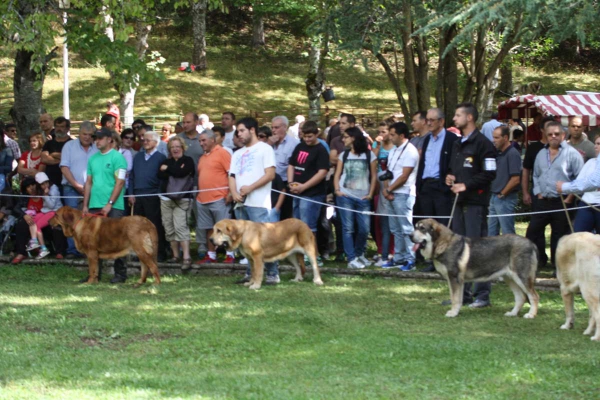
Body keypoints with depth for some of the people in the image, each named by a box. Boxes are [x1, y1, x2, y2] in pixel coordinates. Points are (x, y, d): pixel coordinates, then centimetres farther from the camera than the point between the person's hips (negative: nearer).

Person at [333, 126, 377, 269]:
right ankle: (351, 259, 0)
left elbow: (374, 176, 5)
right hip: (345, 197, 1)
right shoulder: (344, 155, 10)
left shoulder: (369, 155, 4)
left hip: (363, 198, -1)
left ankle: (359, 254, 23)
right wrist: (337, 190, -5)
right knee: (348, 228, -3)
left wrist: (370, 194, -3)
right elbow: (337, 175, 10)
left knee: (364, 229, -1)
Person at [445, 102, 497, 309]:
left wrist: (466, 185, -18)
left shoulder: (482, 143, -9)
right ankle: (463, 292, 16)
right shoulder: (457, 144, 19)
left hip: (475, 202, -9)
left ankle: (482, 294, -6)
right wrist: (450, 177, 8)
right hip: (459, 201, 9)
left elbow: (489, 174, -14)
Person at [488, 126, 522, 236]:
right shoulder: (498, 153, 13)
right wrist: (494, 194, 9)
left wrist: (502, 194, -12)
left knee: (507, 232, -4)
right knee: (491, 231, 13)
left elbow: (515, 179, -20)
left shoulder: (512, 154, -14)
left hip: (506, 199, -9)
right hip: (494, 198, 9)